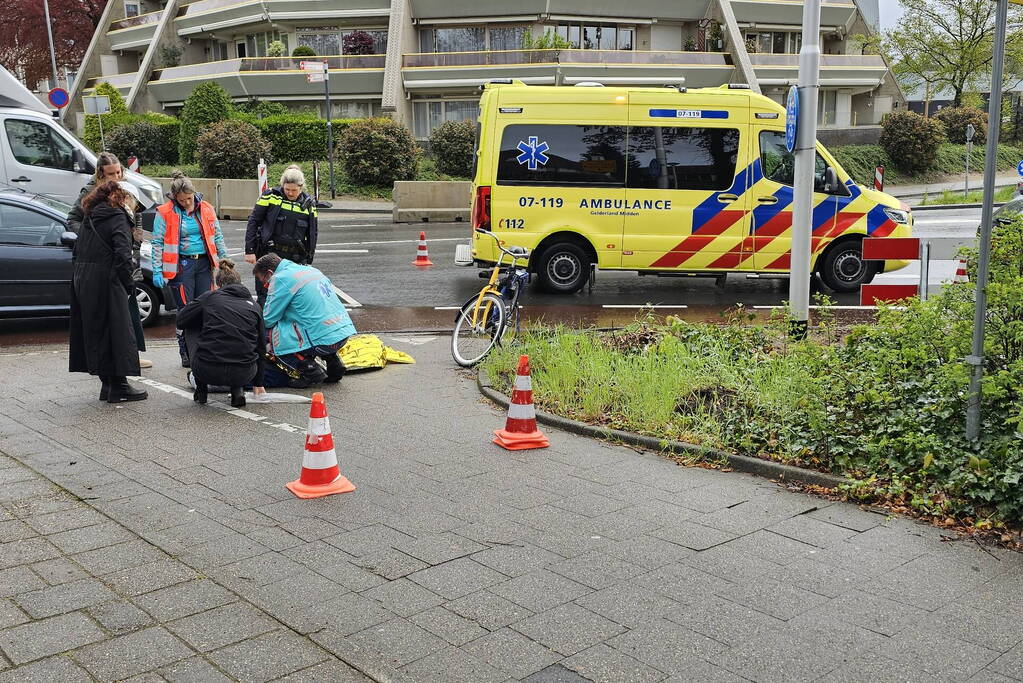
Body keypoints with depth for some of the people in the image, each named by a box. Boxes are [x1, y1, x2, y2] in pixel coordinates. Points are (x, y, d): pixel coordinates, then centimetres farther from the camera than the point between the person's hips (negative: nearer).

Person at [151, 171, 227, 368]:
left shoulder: (206, 209, 7)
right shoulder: (165, 213, -3)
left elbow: (217, 237, 16)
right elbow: (157, 244, -2)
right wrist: (157, 271, -7)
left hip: (204, 263, 3)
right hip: (181, 266, -3)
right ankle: (186, 354, 7)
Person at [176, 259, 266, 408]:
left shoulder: (209, 297, 9)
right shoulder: (253, 306, 16)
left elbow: (180, 320, 16)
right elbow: (261, 347, 21)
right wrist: (258, 383, 32)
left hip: (207, 372, -2)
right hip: (243, 374, 2)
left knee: (191, 328, 27)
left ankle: (201, 390, 26)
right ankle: (238, 389, 12)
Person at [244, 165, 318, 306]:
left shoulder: (309, 204, 7)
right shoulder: (271, 196, -2)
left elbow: (312, 234, 15)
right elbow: (253, 222, 2)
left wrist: (308, 261, 13)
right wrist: (250, 250, -3)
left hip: (296, 258, 2)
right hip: (269, 254, -2)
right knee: (265, 297, 1)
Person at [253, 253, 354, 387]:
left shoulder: (281, 279, -6)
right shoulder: (308, 269, 19)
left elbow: (268, 320, -4)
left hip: (324, 340, -9)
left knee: (271, 332, -2)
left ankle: (310, 371, -3)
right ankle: (333, 362, 19)